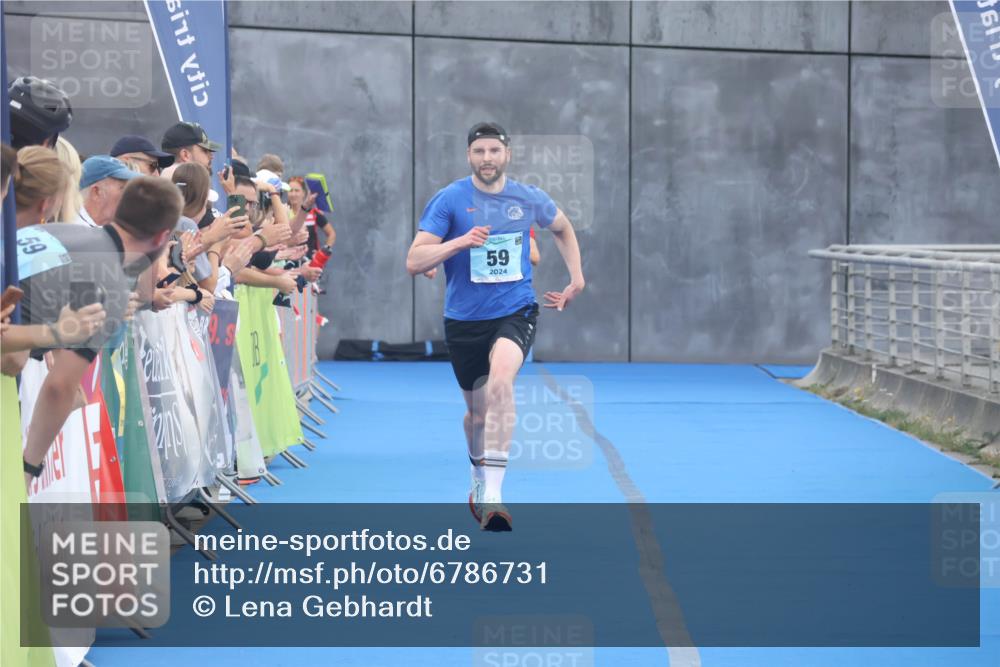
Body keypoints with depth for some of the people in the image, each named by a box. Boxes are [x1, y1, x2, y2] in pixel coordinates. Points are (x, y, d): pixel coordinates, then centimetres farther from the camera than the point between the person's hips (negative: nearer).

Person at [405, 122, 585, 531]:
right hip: (464, 319, 1)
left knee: (500, 381, -30)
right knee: (476, 411, 12)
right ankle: (479, 476, 45)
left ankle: (491, 494, -32)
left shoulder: (529, 199, 1)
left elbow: (562, 228, 24)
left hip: (515, 312, -1)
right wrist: (459, 241, -27)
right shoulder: (449, 200, -7)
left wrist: (576, 279, 15)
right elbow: (414, 263, -13)